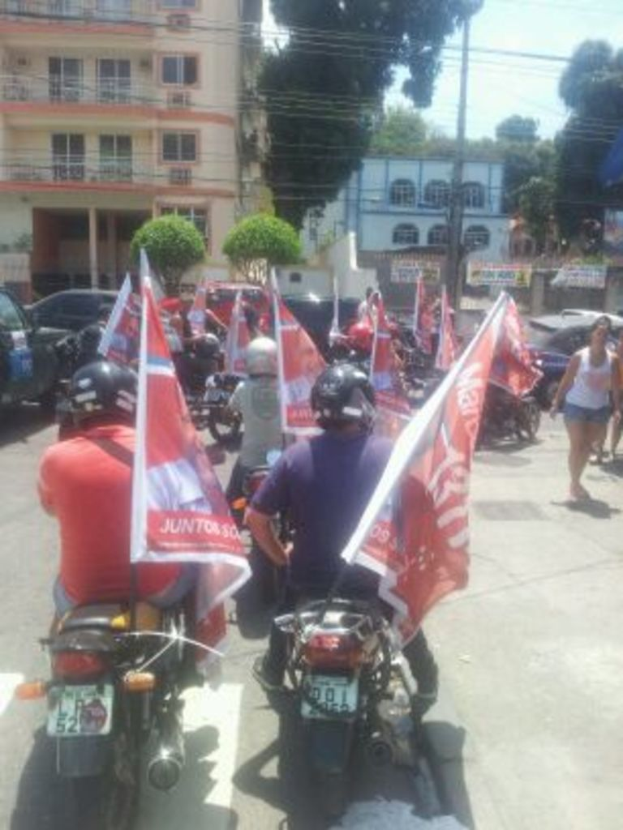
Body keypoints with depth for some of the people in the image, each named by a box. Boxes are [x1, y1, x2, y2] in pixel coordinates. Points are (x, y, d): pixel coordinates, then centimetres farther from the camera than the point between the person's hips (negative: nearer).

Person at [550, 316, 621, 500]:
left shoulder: (613, 359, -3)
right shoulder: (579, 356, -8)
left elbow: (616, 387, -2)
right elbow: (566, 381, -5)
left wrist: (617, 409, -9)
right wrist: (556, 403, -6)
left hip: (600, 409, 3)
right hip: (576, 406, -3)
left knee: (588, 446, 11)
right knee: (577, 445, -5)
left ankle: (577, 481, 26)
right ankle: (574, 484, 4)